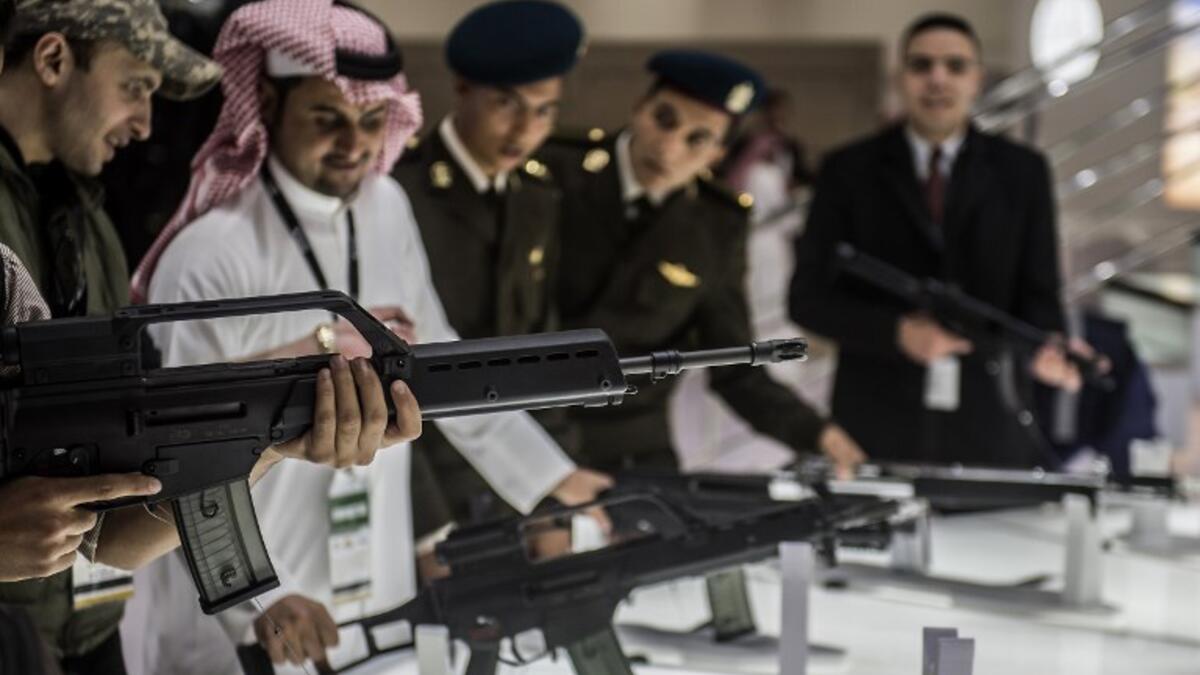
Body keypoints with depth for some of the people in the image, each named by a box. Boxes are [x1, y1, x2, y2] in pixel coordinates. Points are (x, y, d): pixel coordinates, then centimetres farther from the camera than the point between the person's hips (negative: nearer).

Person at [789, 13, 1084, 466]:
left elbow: (1038, 293, 6)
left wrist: (1043, 347, -17)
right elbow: (809, 298, 1)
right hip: (876, 429, -1)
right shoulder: (849, 172, 4)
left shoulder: (1023, 173, 8)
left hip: (988, 430, 1)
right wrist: (898, 332, -16)